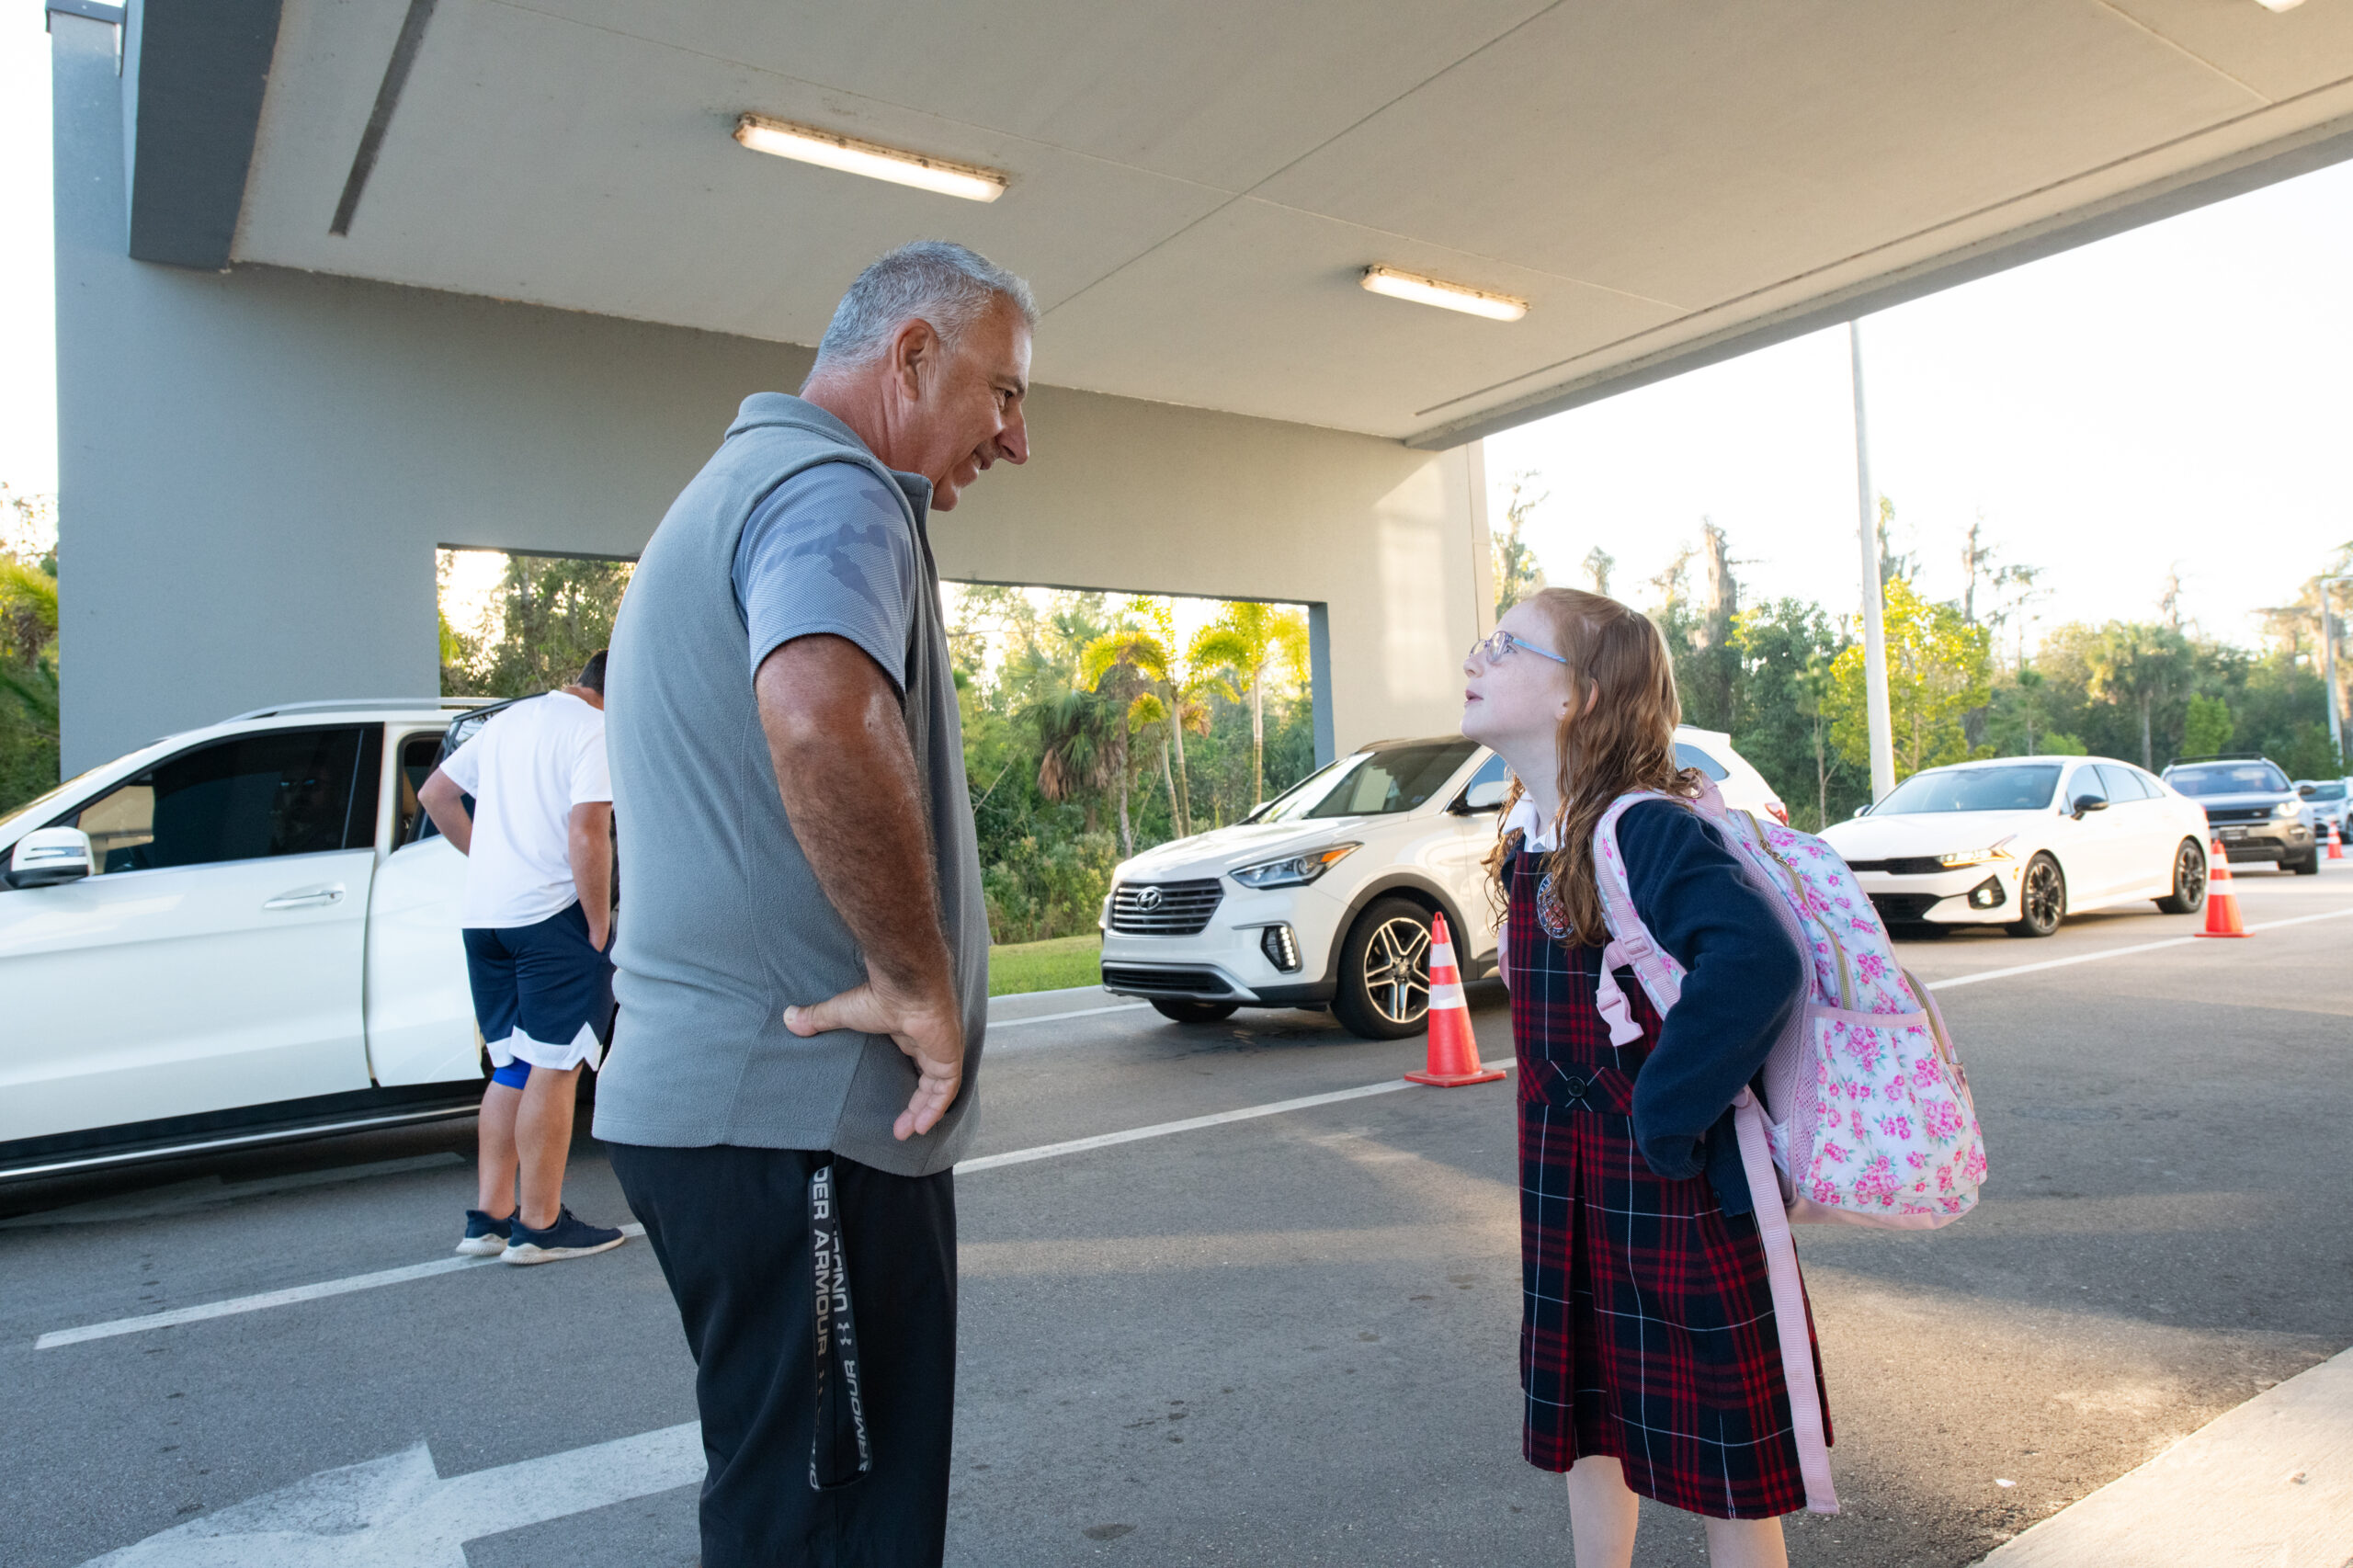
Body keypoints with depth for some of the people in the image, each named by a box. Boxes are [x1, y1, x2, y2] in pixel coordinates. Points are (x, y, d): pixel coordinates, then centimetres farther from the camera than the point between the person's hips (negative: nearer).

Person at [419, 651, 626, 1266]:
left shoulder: (509, 719, 18)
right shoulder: (597, 732, -8)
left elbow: (435, 793, 23)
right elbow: (587, 833, -19)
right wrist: (600, 927, -13)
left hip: (482, 915, 8)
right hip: (552, 913, -8)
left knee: (511, 1069, 15)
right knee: (554, 1068, -2)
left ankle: (490, 1218, 17)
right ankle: (539, 1226, 3)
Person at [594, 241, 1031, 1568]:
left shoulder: (733, 489, 22)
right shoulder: (834, 490, -14)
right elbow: (823, 722, -36)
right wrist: (921, 985, -23)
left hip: (704, 1093, 11)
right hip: (802, 1111, -11)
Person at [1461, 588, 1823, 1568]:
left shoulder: (1646, 829, -22)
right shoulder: (1527, 833, 5)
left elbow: (1758, 963, -37)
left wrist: (1665, 1117, -29)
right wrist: (1558, 1142, 14)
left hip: (1671, 1183, -8)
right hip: (1564, 1182, 8)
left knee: (1717, 1446, 11)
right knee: (1584, 1416, 22)